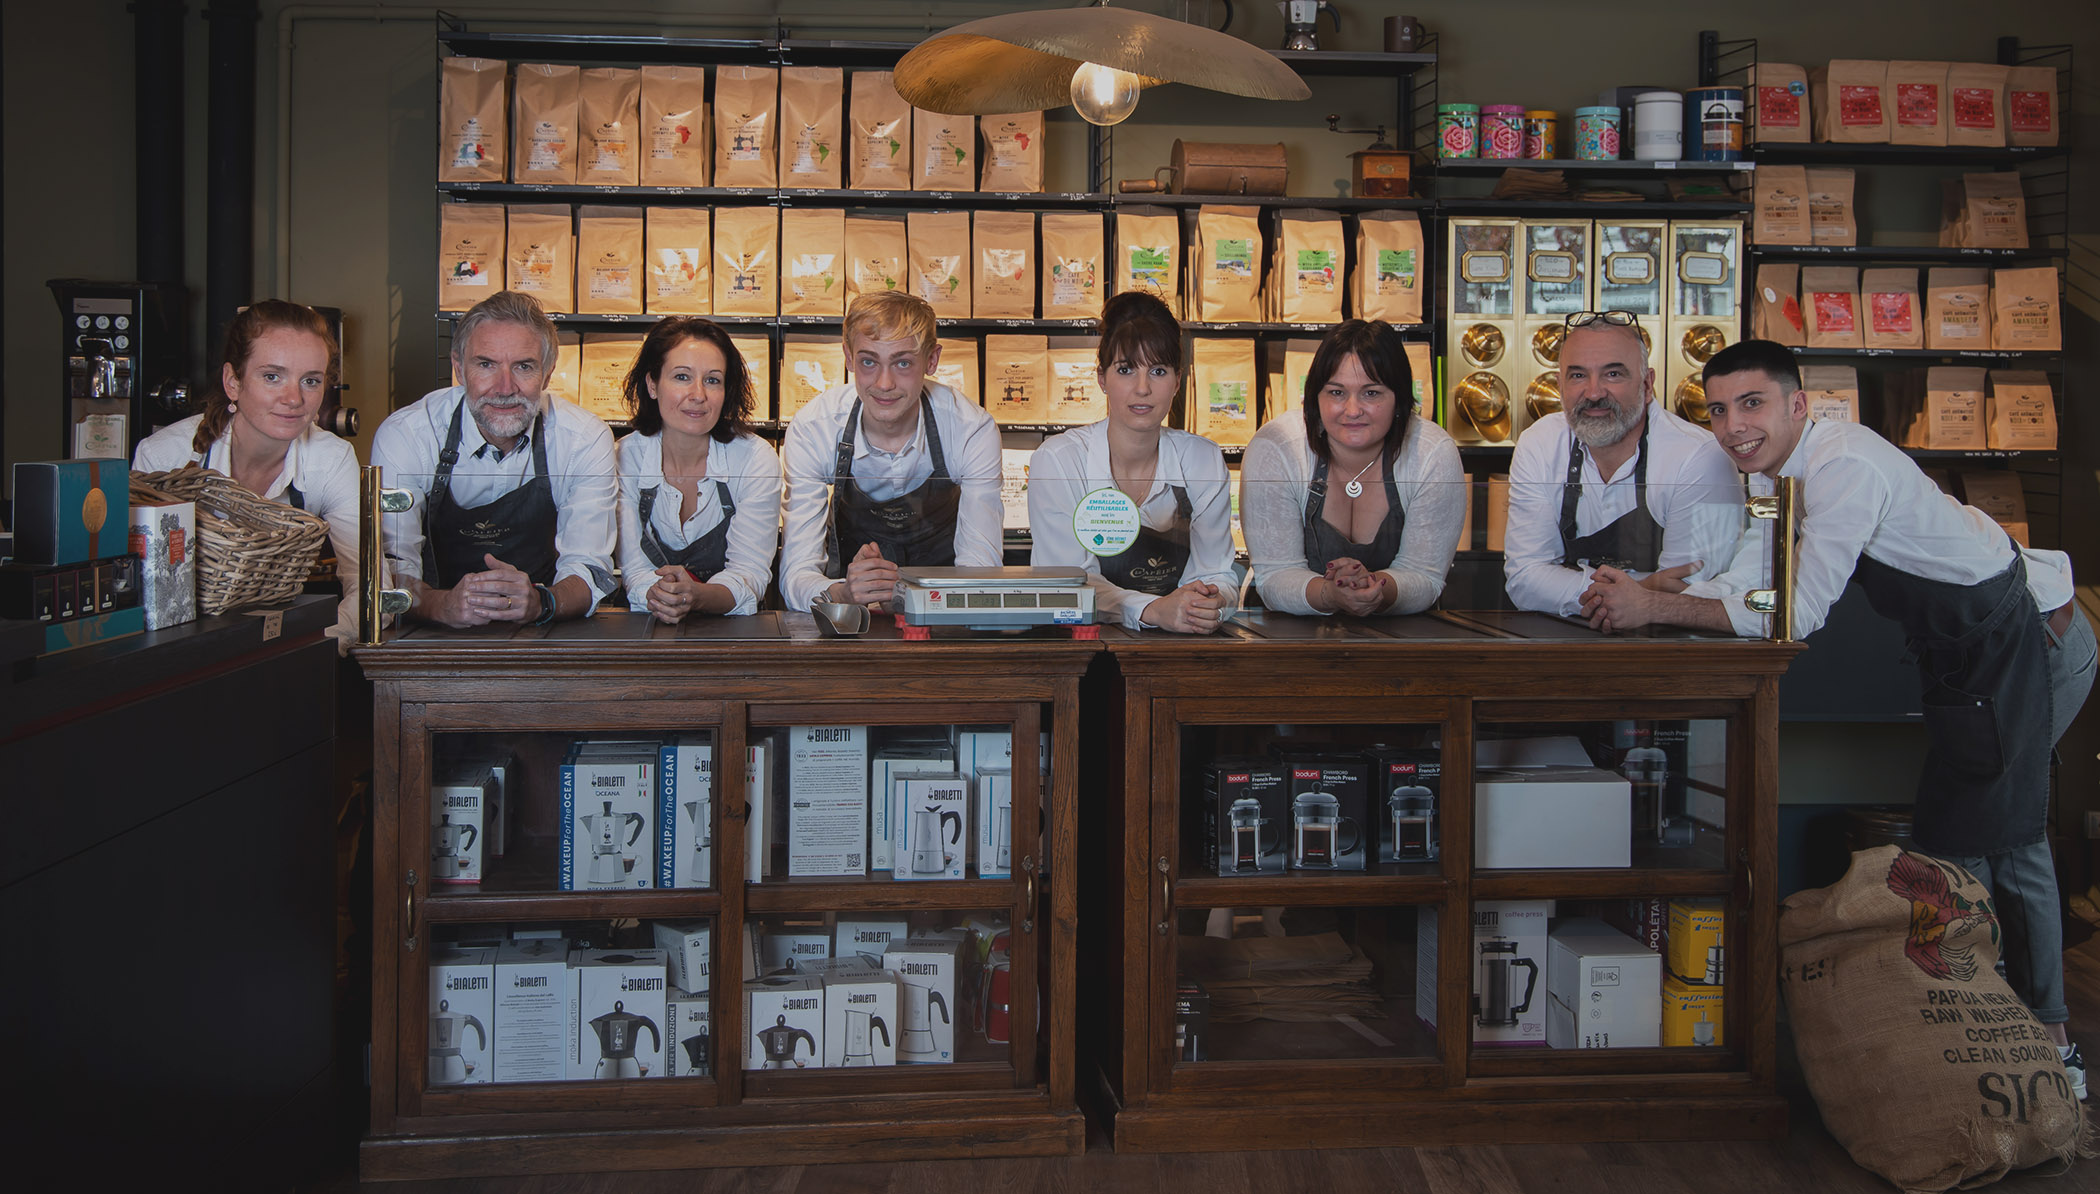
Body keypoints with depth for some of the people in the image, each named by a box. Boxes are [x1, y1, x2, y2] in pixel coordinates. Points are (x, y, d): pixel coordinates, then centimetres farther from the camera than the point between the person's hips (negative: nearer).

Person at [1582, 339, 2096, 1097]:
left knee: (1963, 842, -7)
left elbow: (1796, 615, -34)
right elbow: (1746, 585, -4)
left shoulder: (1845, 466, -29)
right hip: (1974, 645, 10)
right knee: (2009, 836, 20)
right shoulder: (1778, 471, 0)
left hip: (2025, 636, -10)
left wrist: (1654, 608, -31)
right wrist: (1634, 594, -20)